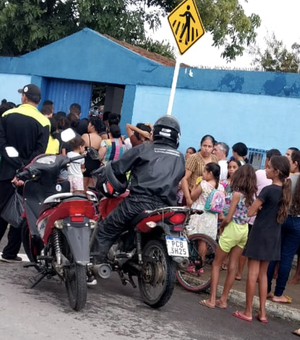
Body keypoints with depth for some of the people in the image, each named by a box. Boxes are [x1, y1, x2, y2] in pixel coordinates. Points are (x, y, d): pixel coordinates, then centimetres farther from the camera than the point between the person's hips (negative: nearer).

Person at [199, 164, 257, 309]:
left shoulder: (237, 193, -15)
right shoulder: (251, 194, 3)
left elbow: (228, 218, -17)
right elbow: (252, 214, 3)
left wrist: (221, 226, 4)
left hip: (233, 229, -6)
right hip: (244, 230, 6)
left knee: (216, 264, 6)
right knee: (233, 266, 11)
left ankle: (212, 300, 3)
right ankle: (223, 300, 17)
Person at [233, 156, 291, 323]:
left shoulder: (268, 190, -18)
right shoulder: (286, 191, 5)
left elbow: (250, 212, -16)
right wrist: (262, 207, 2)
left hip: (260, 234, -7)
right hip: (274, 236, 7)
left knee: (253, 273, 1)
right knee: (263, 274, 15)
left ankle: (248, 312, 7)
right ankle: (262, 312, 17)